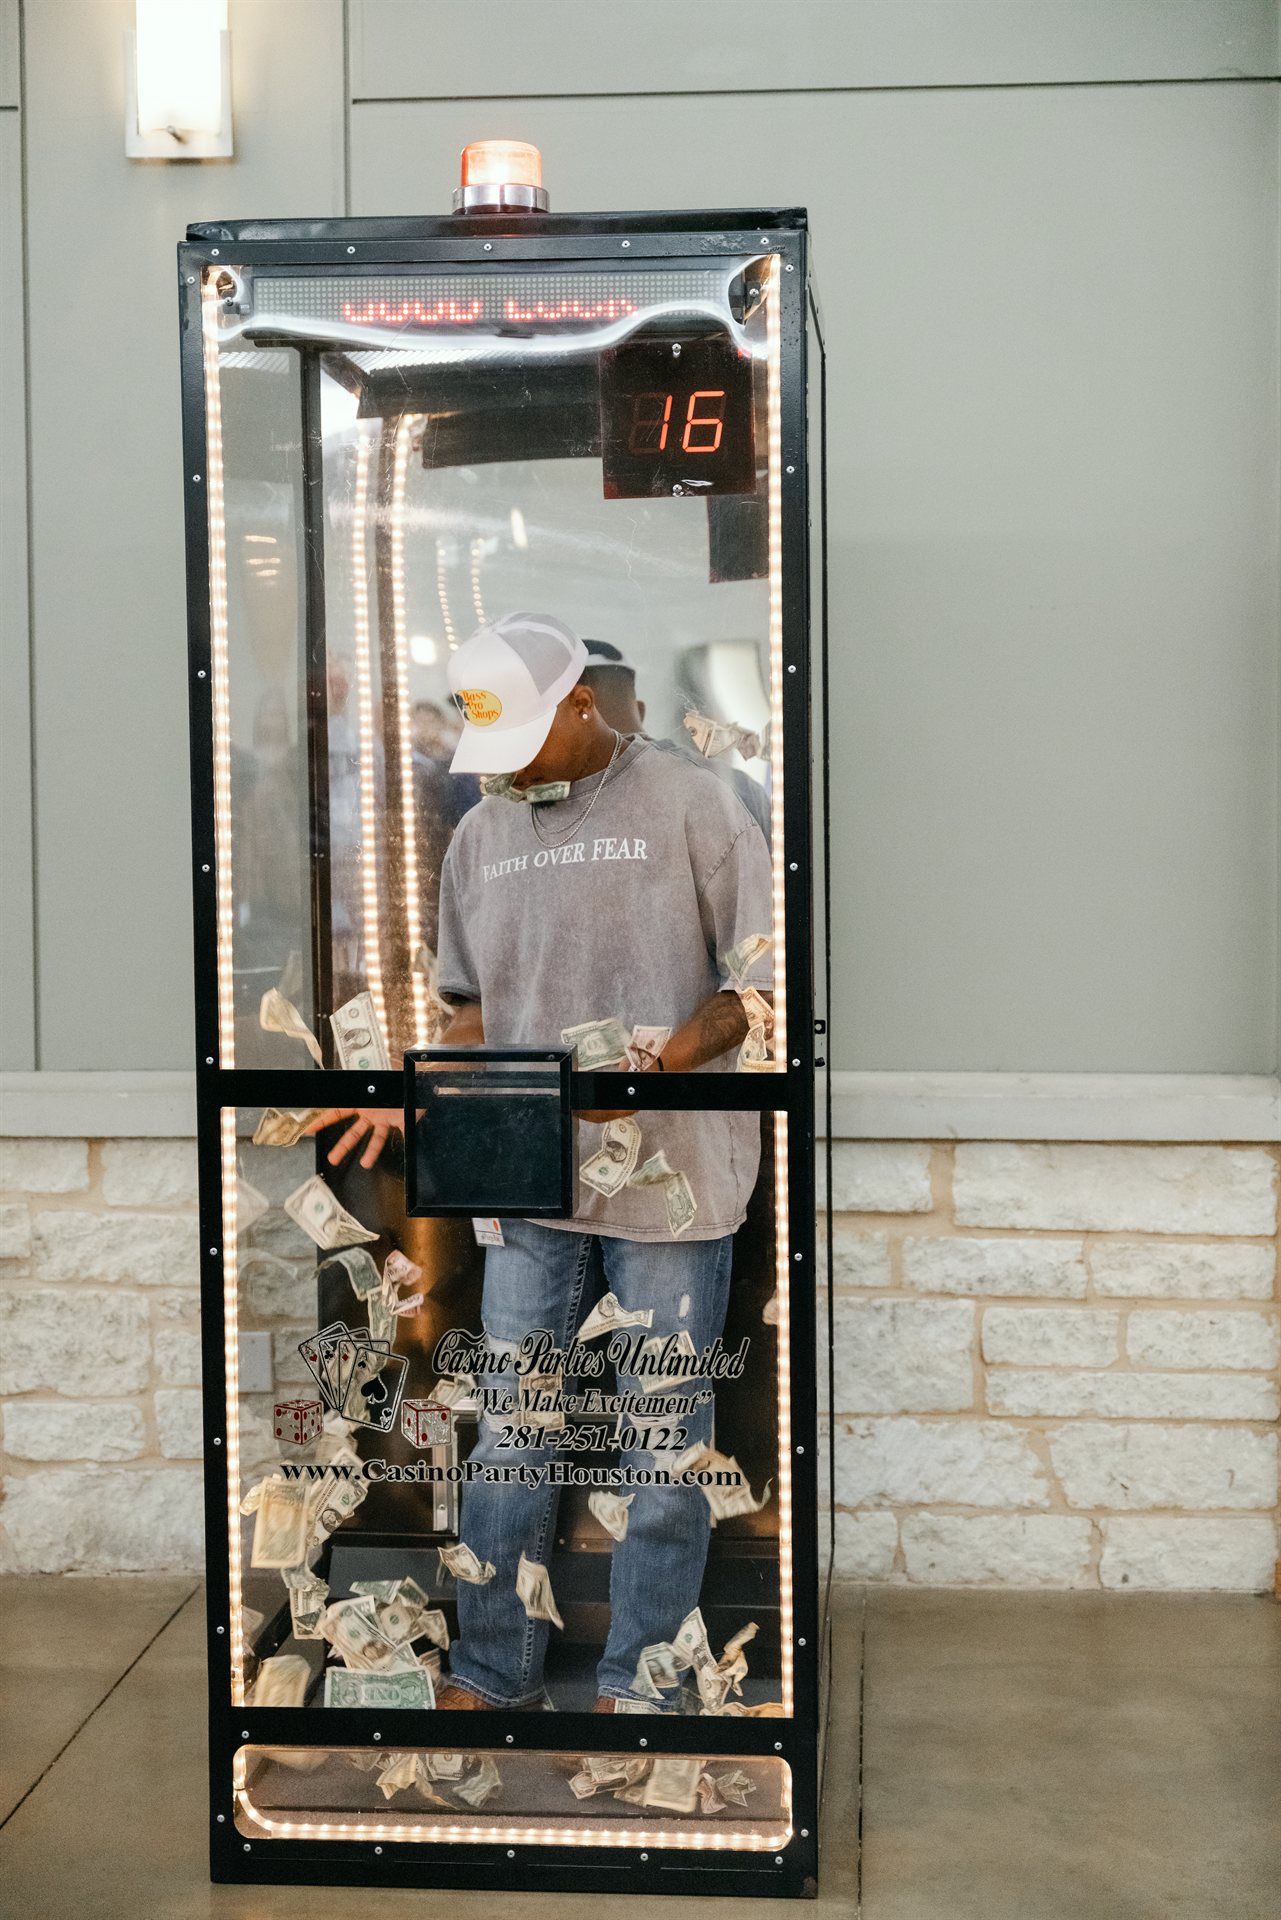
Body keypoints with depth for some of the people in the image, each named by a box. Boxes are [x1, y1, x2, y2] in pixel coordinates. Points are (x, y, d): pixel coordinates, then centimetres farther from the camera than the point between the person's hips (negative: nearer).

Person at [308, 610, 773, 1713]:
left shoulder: (691, 806, -4)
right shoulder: (482, 835, 13)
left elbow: (761, 979, -6)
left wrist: (658, 1064, -20)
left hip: (670, 1176, -4)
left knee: (664, 1444, 5)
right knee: (507, 1439, 8)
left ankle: (639, 1687, 19)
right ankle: (491, 1677, 22)